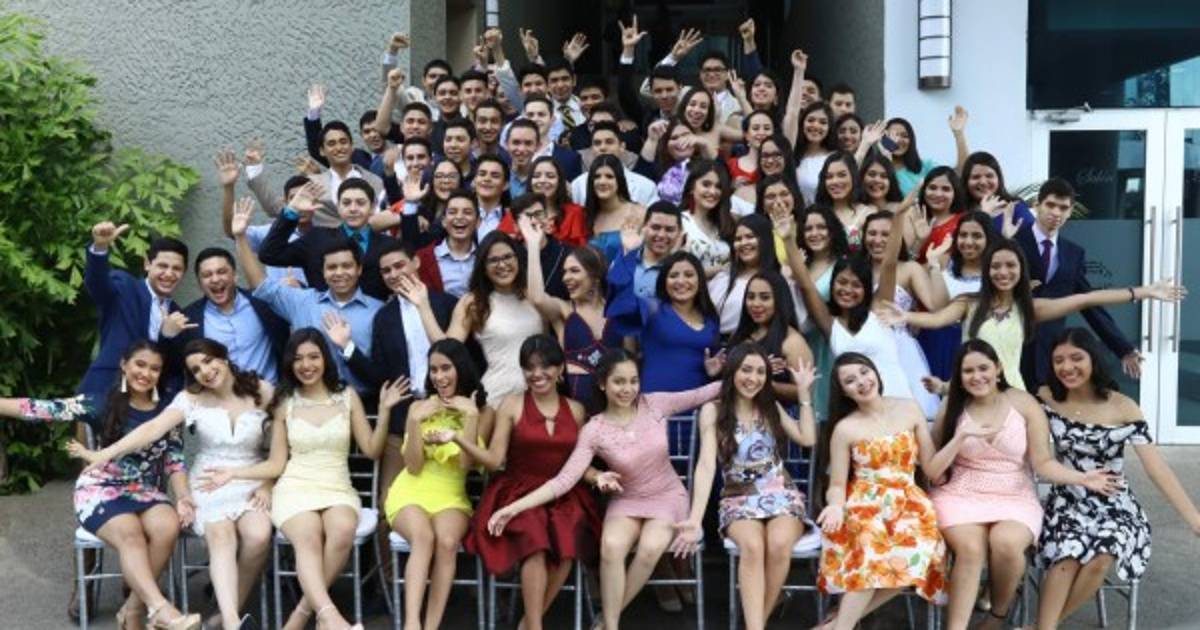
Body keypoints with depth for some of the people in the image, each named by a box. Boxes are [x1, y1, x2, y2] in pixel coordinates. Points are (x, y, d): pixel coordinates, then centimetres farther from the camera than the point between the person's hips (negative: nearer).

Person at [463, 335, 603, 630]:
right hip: (519, 493, -2)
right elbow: (494, 460, -3)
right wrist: (457, 439, -15)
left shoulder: (575, 410, 10)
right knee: (536, 543, -32)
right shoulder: (512, 404, 2)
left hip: (564, 497, 2)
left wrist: (599, 477, -6)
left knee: (567, 547, -28)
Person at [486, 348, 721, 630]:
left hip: (668, 497, 1)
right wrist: (514, 508, -27)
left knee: (650, 547, -30)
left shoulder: (655, 404, -9)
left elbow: (698, 395, 0)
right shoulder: (594, 431, -13)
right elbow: (564, 480, -17)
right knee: (611, 545, -33)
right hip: (627, 501, 0)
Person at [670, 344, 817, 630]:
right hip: (740, 499, -2)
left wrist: (804, 391, 3)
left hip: (781, 494, 2)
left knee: (778, 544, -32)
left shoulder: (771, 406, 12)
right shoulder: (713, 410, -1)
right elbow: (706, 465, -10)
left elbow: (808, 438, 1)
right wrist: (695, 519, -22)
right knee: (752, 546, -35)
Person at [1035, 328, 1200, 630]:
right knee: (1068, 555, -31)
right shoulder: (1046, 398, -3)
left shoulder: (1123, 408, -10)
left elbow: (1156, 467, -13)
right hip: (1067, 502, 1)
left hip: (1115, 506, -1)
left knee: (1100, 558, -30)